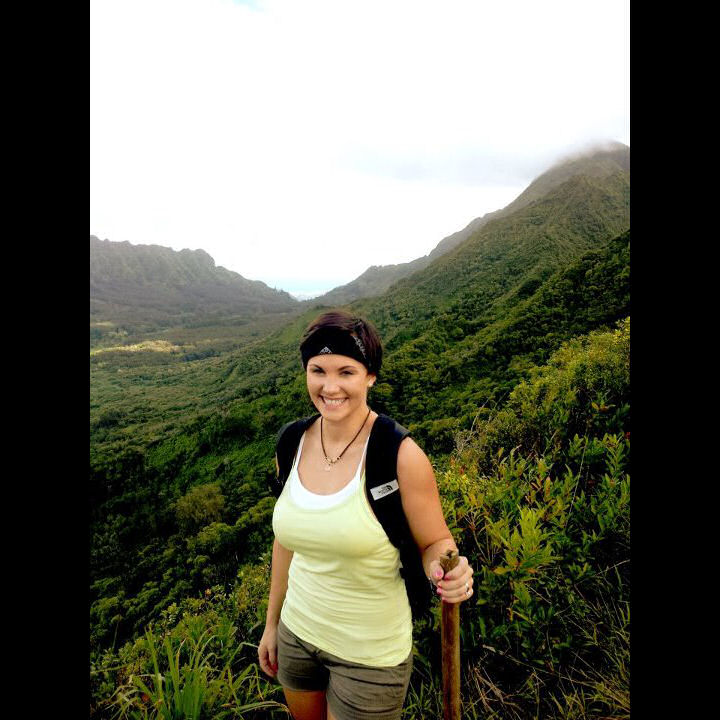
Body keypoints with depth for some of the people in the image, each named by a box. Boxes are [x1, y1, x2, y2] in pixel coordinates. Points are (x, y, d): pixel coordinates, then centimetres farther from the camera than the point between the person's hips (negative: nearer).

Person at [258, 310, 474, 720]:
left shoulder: (401, 456, -23)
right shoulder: (293, 445, -9)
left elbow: (436, 543, -12)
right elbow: (289, 537, 4)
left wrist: (447, 572, -34)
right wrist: (272, 622, 12)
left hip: (371, 652, -5)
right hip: (297, 631, 5)